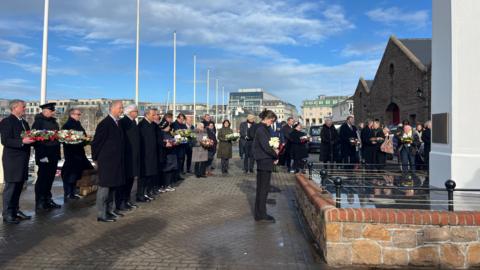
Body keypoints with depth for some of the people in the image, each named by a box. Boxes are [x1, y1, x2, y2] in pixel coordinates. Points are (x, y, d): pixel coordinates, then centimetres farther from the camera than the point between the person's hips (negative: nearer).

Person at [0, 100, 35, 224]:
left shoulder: (24, 122, 16)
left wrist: (32, 140, 1)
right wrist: (22, 141, -27)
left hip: (22, 160, 8)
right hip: (12, 160, -8)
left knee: (18, 186, 14)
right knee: (10, 187, -2)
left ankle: (15, 211, 24)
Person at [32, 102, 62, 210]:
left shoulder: (54, 121, 15)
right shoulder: (39, 121, -8)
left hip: (53, 154, 7)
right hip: (44, 155, -7)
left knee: (50, 177, 12)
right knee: (42, 178, -1)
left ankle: (47, 200, 21)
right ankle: (39, 202, 7)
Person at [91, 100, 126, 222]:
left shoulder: (117, 123, 11)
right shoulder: (105, 123, -15)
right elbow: (96, 142, -13)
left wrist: (120, 159, 15)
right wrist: (96, 158, -5)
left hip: (116, 161, 9)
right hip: (106, 161, -9)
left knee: (112, 186, 15)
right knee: (104, 187, -1)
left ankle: (109, 211, 27)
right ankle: (101, 214, 8)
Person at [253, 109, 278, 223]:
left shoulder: (263, 129, 14)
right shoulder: (261, 129, -16)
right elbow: (266, 147, -22)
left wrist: (273, 151, 1)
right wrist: (276, 155, -7)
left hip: (264, 162, 10)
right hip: (265, 162, -10)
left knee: (262, 189, 14)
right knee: (263, 189, -3)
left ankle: (260, 213, 23)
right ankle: (261, 215, 5)